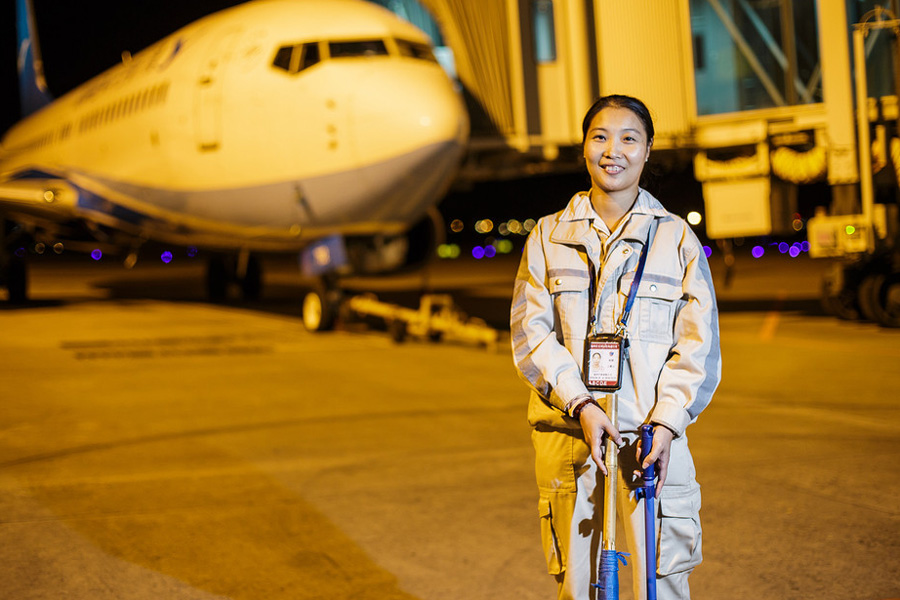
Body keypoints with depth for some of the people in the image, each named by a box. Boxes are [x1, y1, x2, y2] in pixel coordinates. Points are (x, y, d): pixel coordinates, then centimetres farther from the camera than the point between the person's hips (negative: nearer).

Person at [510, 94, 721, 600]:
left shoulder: (676, 236, 6)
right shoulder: (550, 235, 9)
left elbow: (699, 342, 1)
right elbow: (530, 331, 2)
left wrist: (667, 422, -12)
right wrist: (581, 405, -12)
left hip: (654, 430, -1)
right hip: (569, 430, 1)